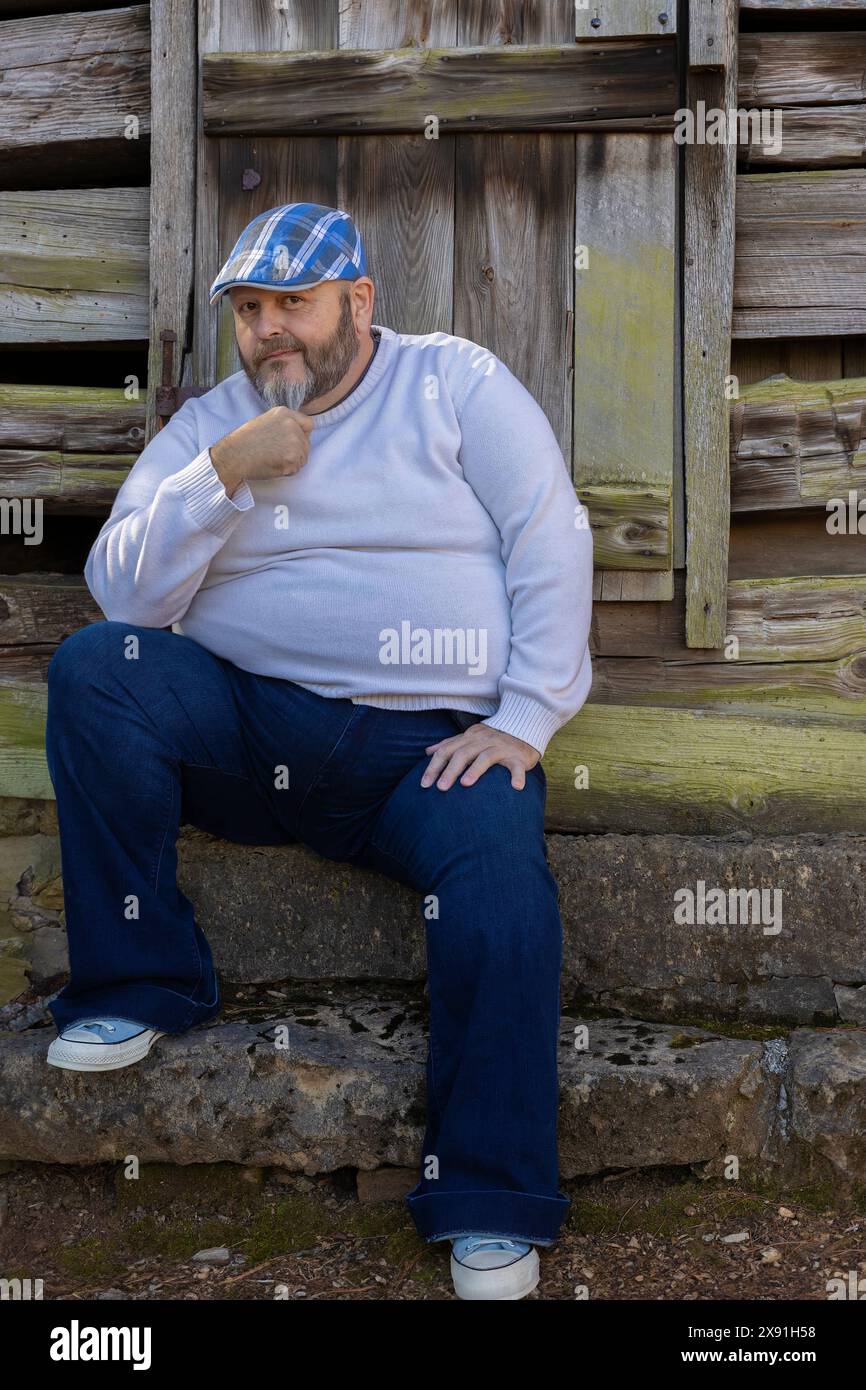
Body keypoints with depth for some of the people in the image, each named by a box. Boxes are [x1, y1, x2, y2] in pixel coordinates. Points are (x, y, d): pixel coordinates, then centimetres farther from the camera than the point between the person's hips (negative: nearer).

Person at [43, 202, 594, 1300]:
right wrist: (223, 473, -11)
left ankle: (490, 1210, -17)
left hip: (432, 744, -2)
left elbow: (551, 545, 0)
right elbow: (122, 597, 1)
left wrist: (523, 722, -10)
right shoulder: (208, 424, 13)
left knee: (502, 889, -31)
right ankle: (138, 985, -12)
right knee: (92, 666, -22)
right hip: (246, 730, 3)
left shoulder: (456, 384, 7)